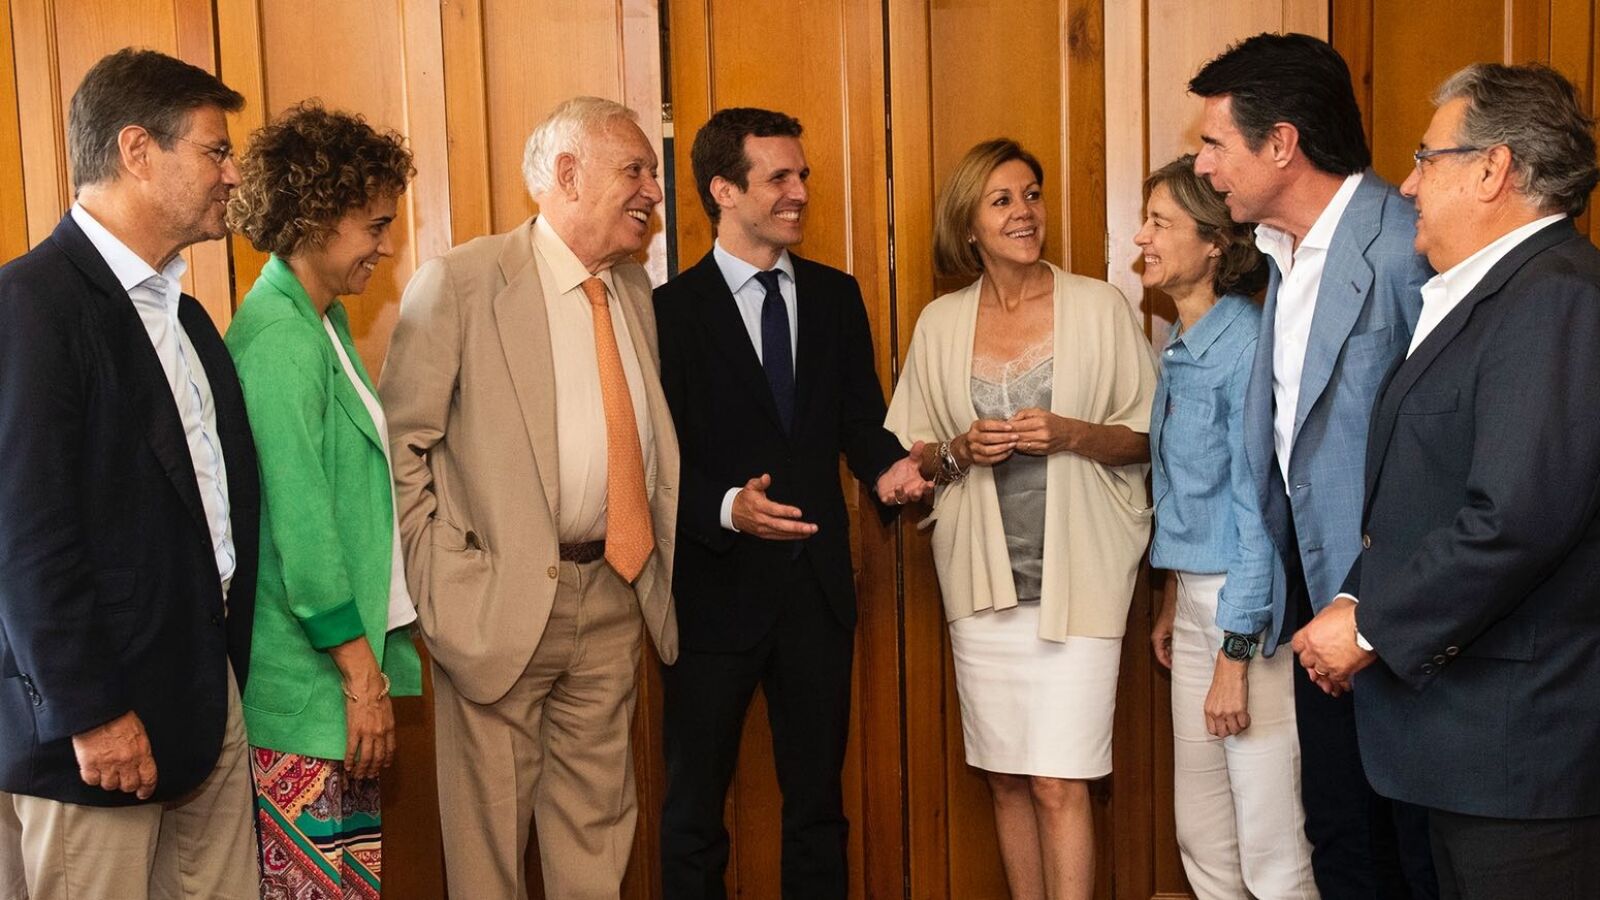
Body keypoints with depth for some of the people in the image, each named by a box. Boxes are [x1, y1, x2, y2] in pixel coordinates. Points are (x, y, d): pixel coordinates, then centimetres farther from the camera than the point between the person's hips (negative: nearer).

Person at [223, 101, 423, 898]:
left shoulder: (322, 324, 12)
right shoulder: (279, 342, -17)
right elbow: (300, 528, -20)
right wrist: (362, 675, -15)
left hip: (343, 661, 9)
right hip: (307, 684, -9)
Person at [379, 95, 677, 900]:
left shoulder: (633, 288, 11)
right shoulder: (460, 281, -9)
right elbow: (397, 443, -9)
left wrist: (660, 557, 7)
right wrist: (444, 584, -12)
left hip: (615, 590, 6)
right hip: (502, 597, -5)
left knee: (598, 815, 15)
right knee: (491, 820, 9)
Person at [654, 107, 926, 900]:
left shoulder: (836, 296, 7)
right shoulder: (671, 311, -6)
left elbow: (858, 420, 7)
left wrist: (886, 466, -15)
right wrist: (727, 508, -27)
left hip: (818, 587, 4)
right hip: (715, 591, -3)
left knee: (817, 798, 17)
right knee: (695, 805, 12)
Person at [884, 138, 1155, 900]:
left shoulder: (1099, 307, -1)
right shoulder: (940, 324, 6)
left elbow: (1151, 437, 3)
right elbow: (907, 457, 11)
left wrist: (1070, 435, -15)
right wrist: (960, 450, -9)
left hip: (1076, 572, -3)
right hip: (982, 576, 3)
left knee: (1060, 784, -6)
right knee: (1007, 777, 10)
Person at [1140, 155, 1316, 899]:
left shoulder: (1247, 344, -16)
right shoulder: (1179, 345, 10)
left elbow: (1258, 506, -18)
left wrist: (1234, 658, -18)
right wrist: (1171, 602, 16)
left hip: (1252, 605, -9)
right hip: (1195, 598, 9)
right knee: (1200, 837, 16)